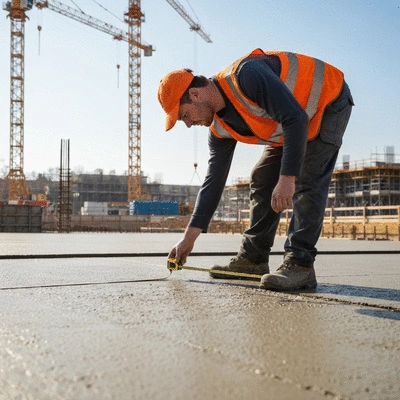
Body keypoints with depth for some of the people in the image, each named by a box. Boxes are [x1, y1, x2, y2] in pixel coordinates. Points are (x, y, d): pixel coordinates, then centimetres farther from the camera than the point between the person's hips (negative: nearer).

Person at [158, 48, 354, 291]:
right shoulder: (220, 129, -7)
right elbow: (214, 180, -2)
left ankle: (300, 264, -19)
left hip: (329, 102, -8)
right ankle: (253, 258, 10)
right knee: (262, 180, 4)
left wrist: (287, 179, -41)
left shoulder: (246, 75, -34)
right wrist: (190, 236, -4)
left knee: (307, 182, -20)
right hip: (292, 126, 9)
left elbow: (296, 119, -38)